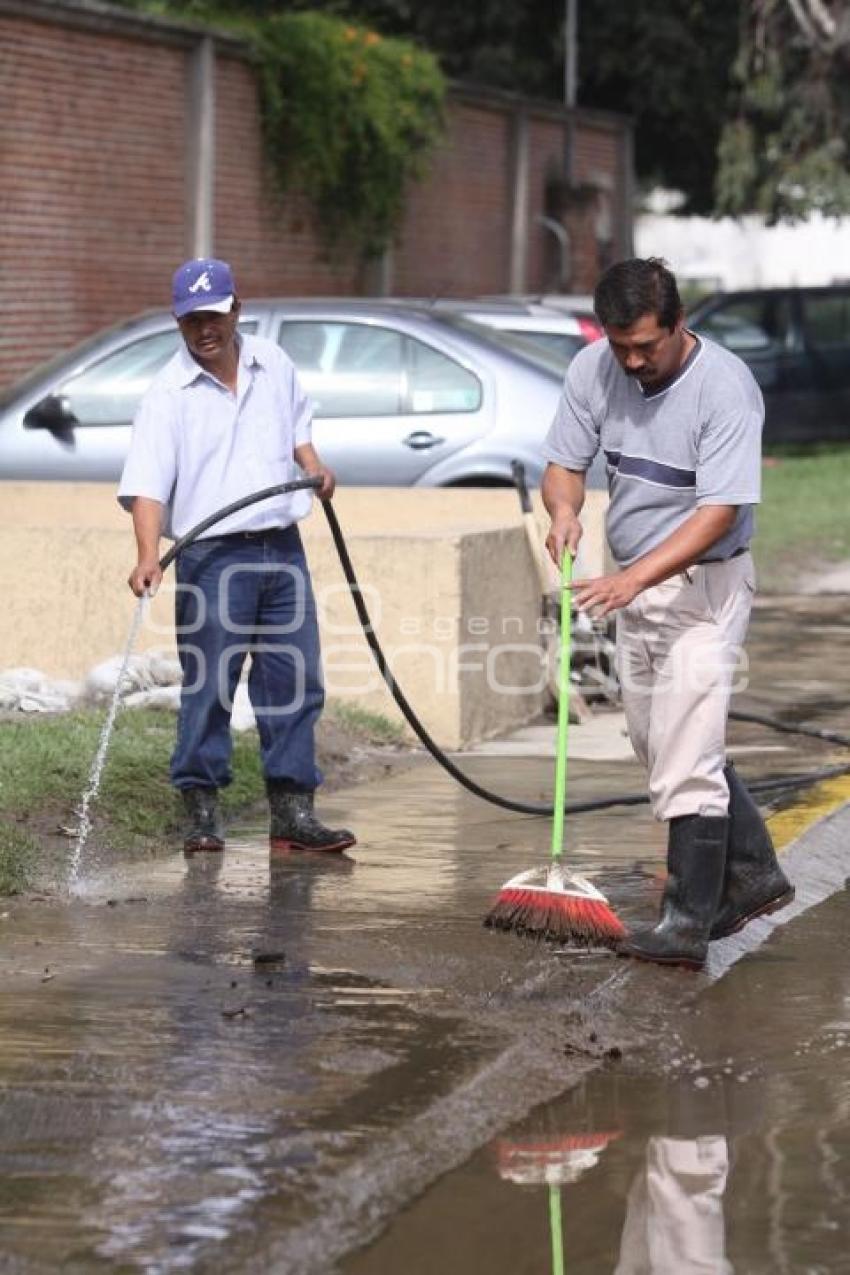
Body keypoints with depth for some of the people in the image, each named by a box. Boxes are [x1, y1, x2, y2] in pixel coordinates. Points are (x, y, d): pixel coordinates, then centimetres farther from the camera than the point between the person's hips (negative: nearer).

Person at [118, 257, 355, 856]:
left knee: (296, 682, 4)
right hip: (212, 555, -5)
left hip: (283, 548, 5)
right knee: (208, 687, -3)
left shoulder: (274, 364, 8)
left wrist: (314, 466, 8)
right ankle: (202, 807, 6)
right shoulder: (167, 395, -8)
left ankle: (293, 811, 10)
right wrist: (148, 557, -30)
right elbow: (148, 486, -16)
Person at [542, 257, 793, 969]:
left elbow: (719, 513, -26)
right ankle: (753, 876, 30)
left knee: (686, 757, -11)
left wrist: (631, 581, -35)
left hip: (703, 586, -7)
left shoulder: (726, 387, -23)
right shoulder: (593, 370, -4)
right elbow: (565, 463, 5)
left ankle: (688, 923, -5)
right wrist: (564, 509, -20)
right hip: (633, 587, 8)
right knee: (659, 744, 16)